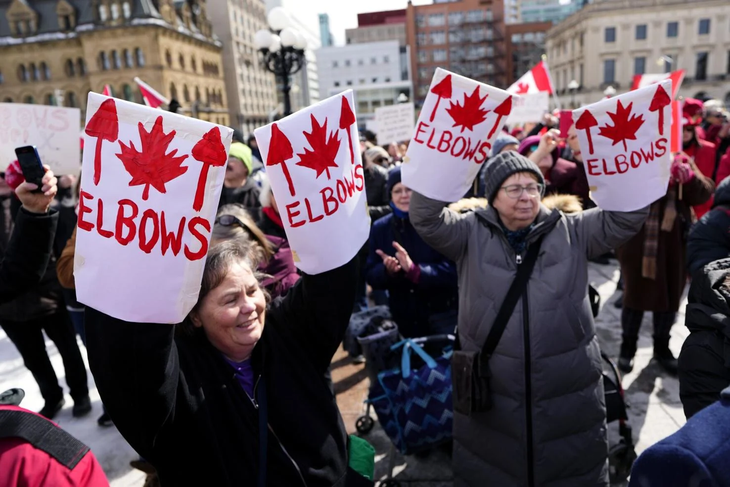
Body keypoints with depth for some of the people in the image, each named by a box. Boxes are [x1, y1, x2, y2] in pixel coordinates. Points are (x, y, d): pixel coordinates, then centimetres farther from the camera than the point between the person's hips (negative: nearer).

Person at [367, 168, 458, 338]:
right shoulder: (380, 228, -1)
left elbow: (452, 270, -17)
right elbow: (371, 277, 0)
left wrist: (414, 270, -31)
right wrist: (387, 271, -21)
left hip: (443, 315, -3)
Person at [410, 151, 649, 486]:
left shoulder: (573, 233, 3)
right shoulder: (471, 234, -1)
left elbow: (627, 216, -5)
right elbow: (425, 218, -14)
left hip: (569, 391, 1)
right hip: (489, 392, -1)